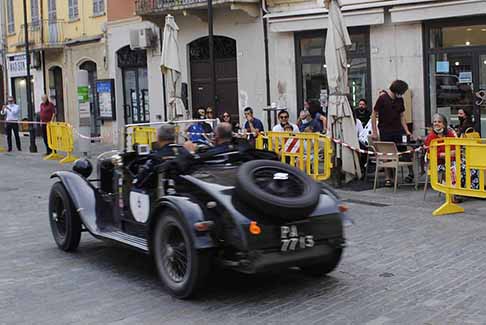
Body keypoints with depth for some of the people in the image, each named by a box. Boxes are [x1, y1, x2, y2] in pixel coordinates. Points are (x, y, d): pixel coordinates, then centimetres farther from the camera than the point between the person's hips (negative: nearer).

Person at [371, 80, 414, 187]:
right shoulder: (383, 97, -8)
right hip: (385, 131, -4)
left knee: (404, 151, -1)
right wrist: (374, 132, -9)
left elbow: (402, 116, 14)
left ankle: (411, 173, 13)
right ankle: (388, 178, 10)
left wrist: (407, 131, 6)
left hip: (398, 130, 4)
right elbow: (374, 115, -7)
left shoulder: (400, 99, 7)